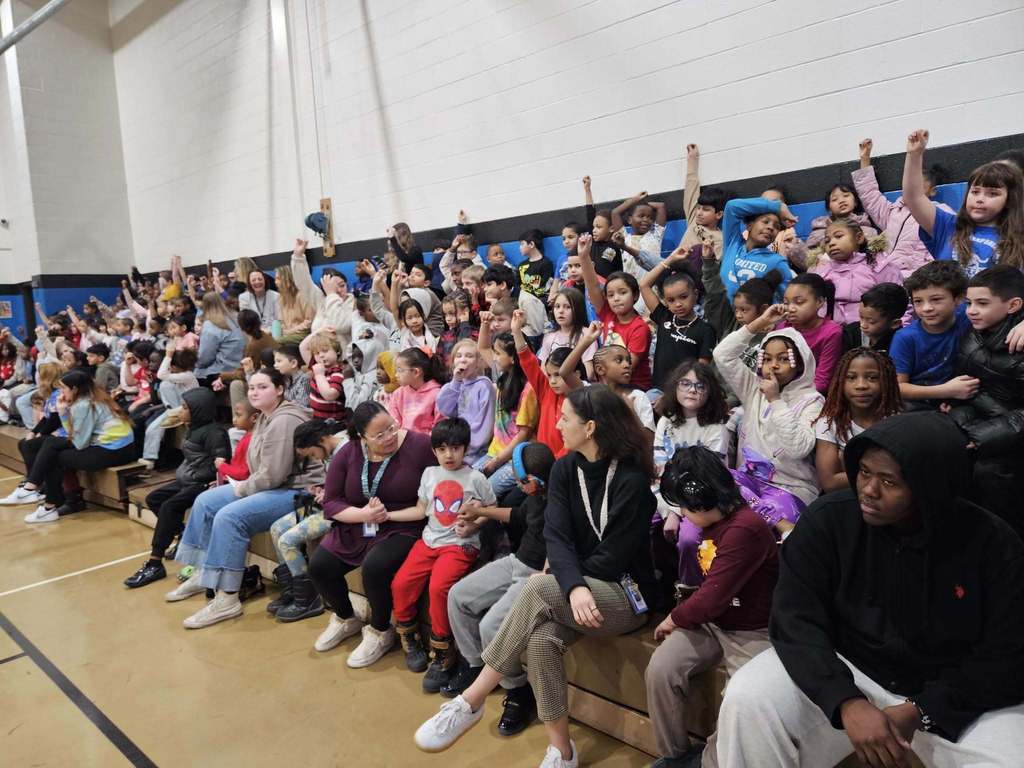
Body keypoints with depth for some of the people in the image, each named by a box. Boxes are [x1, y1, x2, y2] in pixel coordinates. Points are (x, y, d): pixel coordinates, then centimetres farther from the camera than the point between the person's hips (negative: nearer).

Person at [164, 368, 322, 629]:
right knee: (205, 501, 8)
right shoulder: (265, 417, 13)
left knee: (229, 516, -27)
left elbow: (273, 475, -23)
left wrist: (242, 489, -8)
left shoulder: (284, 421, -20)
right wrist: (243, 486, 1)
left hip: (296, 490, -11)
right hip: (269, 486, 11)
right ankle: (203, 573, 18)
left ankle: (227, 599, -19)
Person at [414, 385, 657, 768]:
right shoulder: (565, 469, 1)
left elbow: (613, 558, -16)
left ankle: (471, 701, -19)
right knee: (541, 639, -28)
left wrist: (558, 581, -7)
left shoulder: (632, 480, -17)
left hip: (626, 593, -5)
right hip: (580, 588, 5)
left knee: (536, 590, -31)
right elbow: (556, 537, -9)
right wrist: (573, 586, -28)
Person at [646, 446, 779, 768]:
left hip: (751, 633, -7)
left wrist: (674, 619, -9)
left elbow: (713, 597, -23)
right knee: (660, 670, -13)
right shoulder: (712, 521, 5)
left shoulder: (745, 529, -26)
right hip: (709, 621, 7)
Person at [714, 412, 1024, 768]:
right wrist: (847, 702, -29)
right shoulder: (827, 519, -13)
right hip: (846, 671, 0)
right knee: (747, 700, -23)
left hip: (957, 696, 1)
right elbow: (796, 620, -15)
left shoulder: (993, 544, -12)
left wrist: (921, 712, -20)